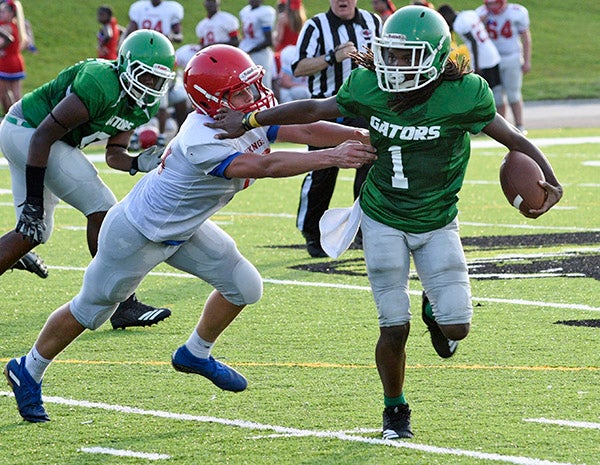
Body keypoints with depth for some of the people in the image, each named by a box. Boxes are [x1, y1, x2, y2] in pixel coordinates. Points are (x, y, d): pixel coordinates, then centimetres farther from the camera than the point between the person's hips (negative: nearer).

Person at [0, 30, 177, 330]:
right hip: (27, 132, -10)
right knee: (101, 209, -10)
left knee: (33, 232, 14)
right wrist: (33, 199, -25)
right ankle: (123, 306, -4)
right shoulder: (101, 86, -27)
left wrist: (139, 164, -14)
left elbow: (113, 155, 9)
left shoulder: (143, 105, 2)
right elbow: (44, 136, -26)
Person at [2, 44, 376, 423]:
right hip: (138, 235, -8)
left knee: (245, 287, 3)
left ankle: (196, 355, 27)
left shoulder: (252, 118, -12)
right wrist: (331, 157, -47)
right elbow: (265, 166, -44)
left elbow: (303, 129, -17)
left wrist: (360, 136, -30)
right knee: (90, 311, 8)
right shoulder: (203, 142, -38)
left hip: (184, 230, 8)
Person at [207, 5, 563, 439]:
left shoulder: (462, 95, -19)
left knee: (455, 328, -8)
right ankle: (395, 409, 23)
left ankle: (434, 307, 30)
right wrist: (250, 120, 5)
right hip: (384, 221, 1)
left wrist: (549, 179, -30)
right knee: (395, 328, -3)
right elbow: (314, 110, 3)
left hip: (437, 222, -1)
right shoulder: (368, 87, -12)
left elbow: (514, 139, -14)